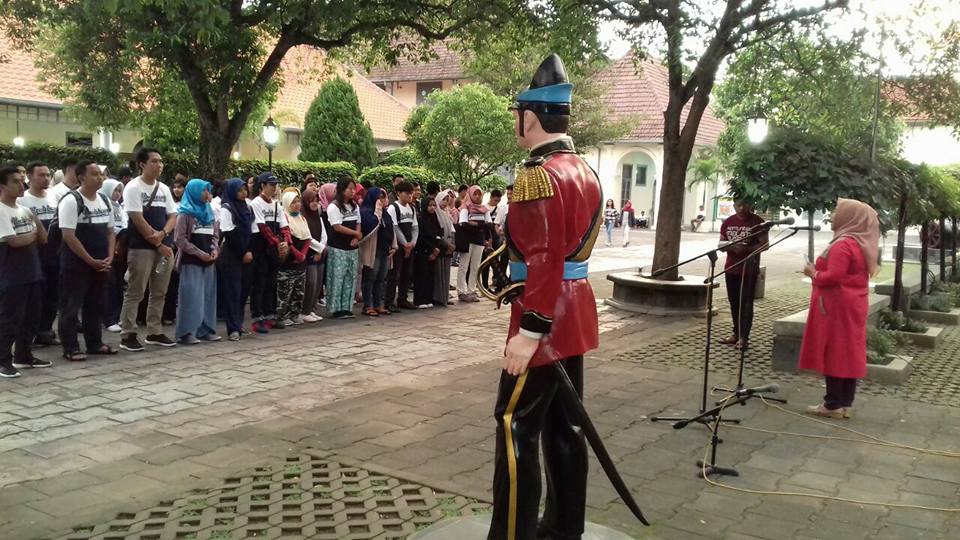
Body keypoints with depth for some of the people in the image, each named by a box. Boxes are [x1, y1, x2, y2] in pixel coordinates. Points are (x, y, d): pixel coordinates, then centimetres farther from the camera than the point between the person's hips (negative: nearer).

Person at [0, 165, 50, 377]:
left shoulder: (25, 210, 12)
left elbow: (43, 239, 12)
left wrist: (38, 226, -7)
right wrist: (33, 235, -2)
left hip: (33, 273, 8)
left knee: (31, 318, 13)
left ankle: (23, 356, 25)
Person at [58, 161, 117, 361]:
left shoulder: (105, 200, 9)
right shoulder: (71, 201, -13)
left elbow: (110, 232, 14)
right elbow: (68, 236, -17)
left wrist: (109, 258, -1)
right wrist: (91, 261, -17)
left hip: (101, 264, 7)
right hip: (76, 264, -7)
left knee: (95, 305, 14)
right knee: (71, 307, 1)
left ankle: (95, 343, 24)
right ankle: (70, 348, 7)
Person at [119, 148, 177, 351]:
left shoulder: (164, 189, 13)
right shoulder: (133, 187, -7)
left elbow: (173, 216, 9)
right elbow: (138, 220, -13)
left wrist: (163, 233, -12)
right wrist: (158, 244, -12)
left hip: (165, 247, 7)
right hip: (141, 248, -6)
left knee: (159, 293, 11)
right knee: (134, 293, -3)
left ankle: (154, 332, 19)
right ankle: (127, 335, 2)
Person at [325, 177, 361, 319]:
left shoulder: (354, 206, 13)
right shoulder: (334, 207, -9)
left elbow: (358, 224, 12)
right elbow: (337, 227, -15)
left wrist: (356, 238, -6)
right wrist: (356, 233, -9)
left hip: (352, 248, 7)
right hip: (338, 249, -7)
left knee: (350, 278, 7)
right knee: (337, 278, -4)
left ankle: (346, 307, 13)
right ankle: (336, 309, 2)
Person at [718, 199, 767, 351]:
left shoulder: (757, 222, -6)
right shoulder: (728, 222, 8)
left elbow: (764, 244, -9)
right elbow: (721, 243, 11)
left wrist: (746, 248, -24)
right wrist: (730, 247, -12)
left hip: (749, 269, -5)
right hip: (731, 268, 5)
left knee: (746, 303, -4)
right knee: (734, 302, 12)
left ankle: (744, 337, -3)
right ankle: (736, 333, 23)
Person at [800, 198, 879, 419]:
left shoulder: (842, 245, -19)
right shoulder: (863, 243, 12)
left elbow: (833, 277, -25)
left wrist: (814, 273, -8)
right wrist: (819, 271, 14)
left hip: (837, 306, -9)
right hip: (853, 305, 9)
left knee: (833, 353, -3)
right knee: (848, 353, 10)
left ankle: (834, 404, 1)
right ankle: (845, 403, 15)